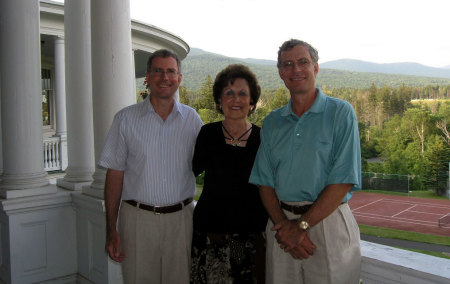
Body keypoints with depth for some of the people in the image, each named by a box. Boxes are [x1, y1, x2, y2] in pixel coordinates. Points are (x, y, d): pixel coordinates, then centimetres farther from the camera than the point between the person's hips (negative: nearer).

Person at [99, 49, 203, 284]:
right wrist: (111, 230, -3)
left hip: (180, 218, 2)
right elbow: (115, 174, 0)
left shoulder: (192, 119, 5)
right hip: (137, 218, -1)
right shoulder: (126, 119, 0)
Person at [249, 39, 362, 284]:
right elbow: (265, 181, 5)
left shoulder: (340, 113, -3)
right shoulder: (272, 122, 10)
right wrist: (283, 227, -10)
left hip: (328, 222, -3)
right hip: (282, 222, 4)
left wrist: (301, 225, -14)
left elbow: (343, 180, -11)